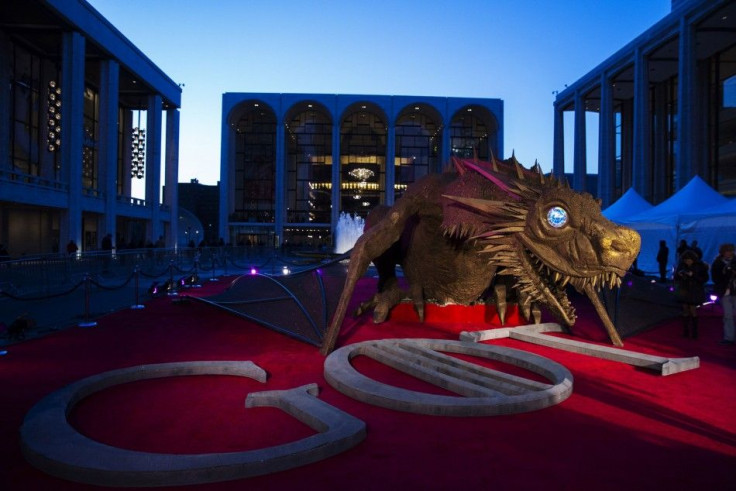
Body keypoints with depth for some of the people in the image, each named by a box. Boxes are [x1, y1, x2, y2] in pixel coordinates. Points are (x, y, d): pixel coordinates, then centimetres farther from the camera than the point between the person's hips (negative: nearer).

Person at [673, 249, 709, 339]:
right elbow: (676, 277, 9)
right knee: (685, 310, 6)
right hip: (684, 290, 3)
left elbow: (705, 278, -10)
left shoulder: (700, 266, -8)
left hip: (694, 292, -3)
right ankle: (686, 331, 13)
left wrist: (693, 275, -22)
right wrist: (679, 274, -13)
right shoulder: (681, 265, 1)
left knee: (693, 310, -6)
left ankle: (694, 331, 3)